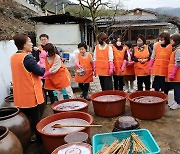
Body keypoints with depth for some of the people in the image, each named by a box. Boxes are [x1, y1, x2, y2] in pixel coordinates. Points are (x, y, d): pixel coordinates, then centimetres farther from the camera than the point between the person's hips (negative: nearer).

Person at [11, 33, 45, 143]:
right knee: (35, 119, 7)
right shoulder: (27, 58, -20)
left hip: (20, 95, 8)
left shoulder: (14, 57, 6)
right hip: (31, 94, -8)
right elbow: (41, 72, -17)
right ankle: (40, 138, 20)